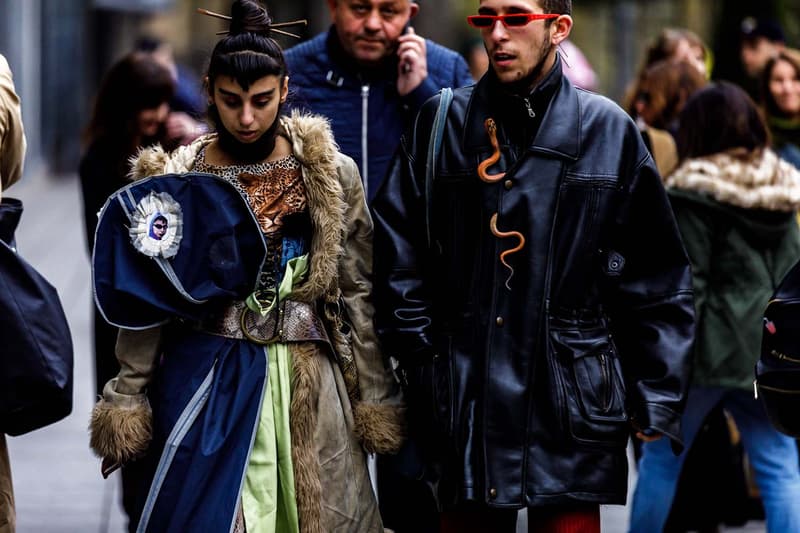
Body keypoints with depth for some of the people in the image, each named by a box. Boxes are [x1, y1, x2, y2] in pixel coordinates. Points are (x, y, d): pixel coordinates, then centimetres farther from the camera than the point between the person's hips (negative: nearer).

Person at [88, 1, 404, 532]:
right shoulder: (176, 180, 1)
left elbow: (358, 294, 5)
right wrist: (127, 401, 2)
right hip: (204, 380, 0)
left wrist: (375, 399, 4)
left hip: (305, 382, 0)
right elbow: (146, 304, 5)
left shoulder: (331, 175, 2)